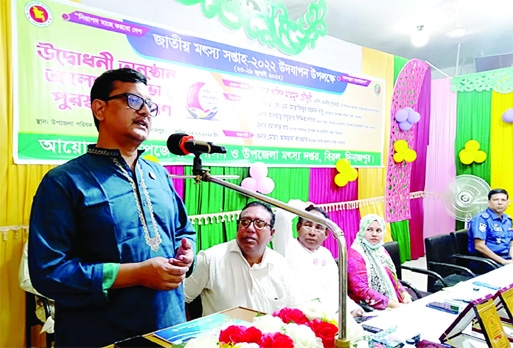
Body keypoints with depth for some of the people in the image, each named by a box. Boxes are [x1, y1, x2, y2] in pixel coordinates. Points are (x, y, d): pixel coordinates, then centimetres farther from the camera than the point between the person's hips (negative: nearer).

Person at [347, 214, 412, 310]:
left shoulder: (381, 250, 12)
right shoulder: (354, 255, -12)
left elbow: (392, 278, 16)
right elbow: (361, 290, -19)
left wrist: (405, 295, -2)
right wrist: (393, 304, -19)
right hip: (372, 309, -7)